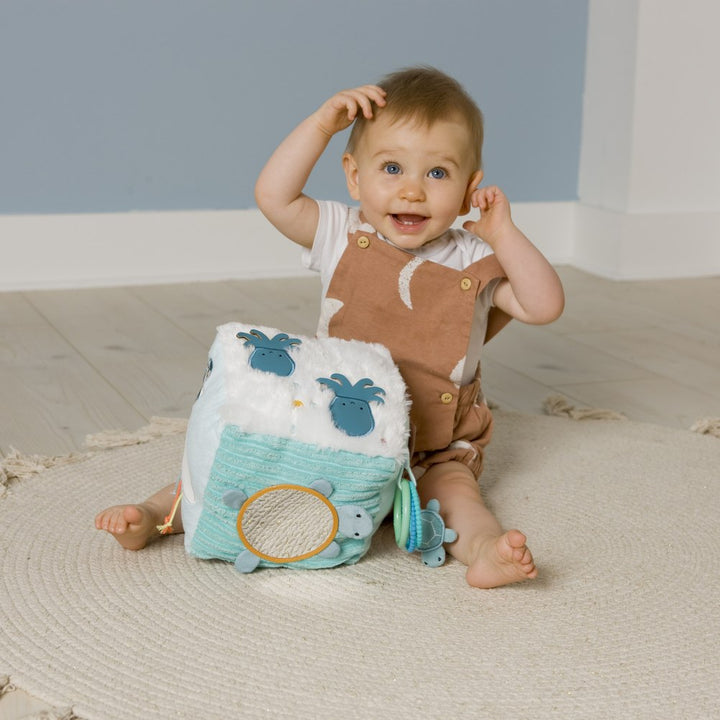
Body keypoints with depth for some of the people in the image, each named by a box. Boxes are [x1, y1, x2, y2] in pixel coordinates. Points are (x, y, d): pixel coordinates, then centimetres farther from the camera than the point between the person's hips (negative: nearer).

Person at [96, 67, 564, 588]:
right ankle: (153, 515, -15)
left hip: (433, 451, -1)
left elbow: (545, 306, -9)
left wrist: (503, 235, -16)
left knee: (454, 486, -30)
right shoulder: (344, 237, -1)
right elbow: (274, 197, -13)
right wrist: (322, 124, -16)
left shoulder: (474, 261, -2)